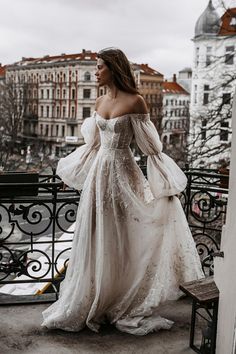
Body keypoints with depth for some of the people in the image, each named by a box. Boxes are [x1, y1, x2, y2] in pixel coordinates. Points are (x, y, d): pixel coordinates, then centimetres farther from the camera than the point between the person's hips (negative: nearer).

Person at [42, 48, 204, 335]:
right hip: (98, 172, 6)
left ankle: (123, 305, 24)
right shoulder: (100, 101, 10)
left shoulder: (135, 101, -9)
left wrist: (166, 183, -9)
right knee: (95, 240, 11)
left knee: (122, 241, 4)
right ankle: (92, 303, 29)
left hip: (122, 172, -6)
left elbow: (150, 146, -8)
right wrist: (71, 172, 23)